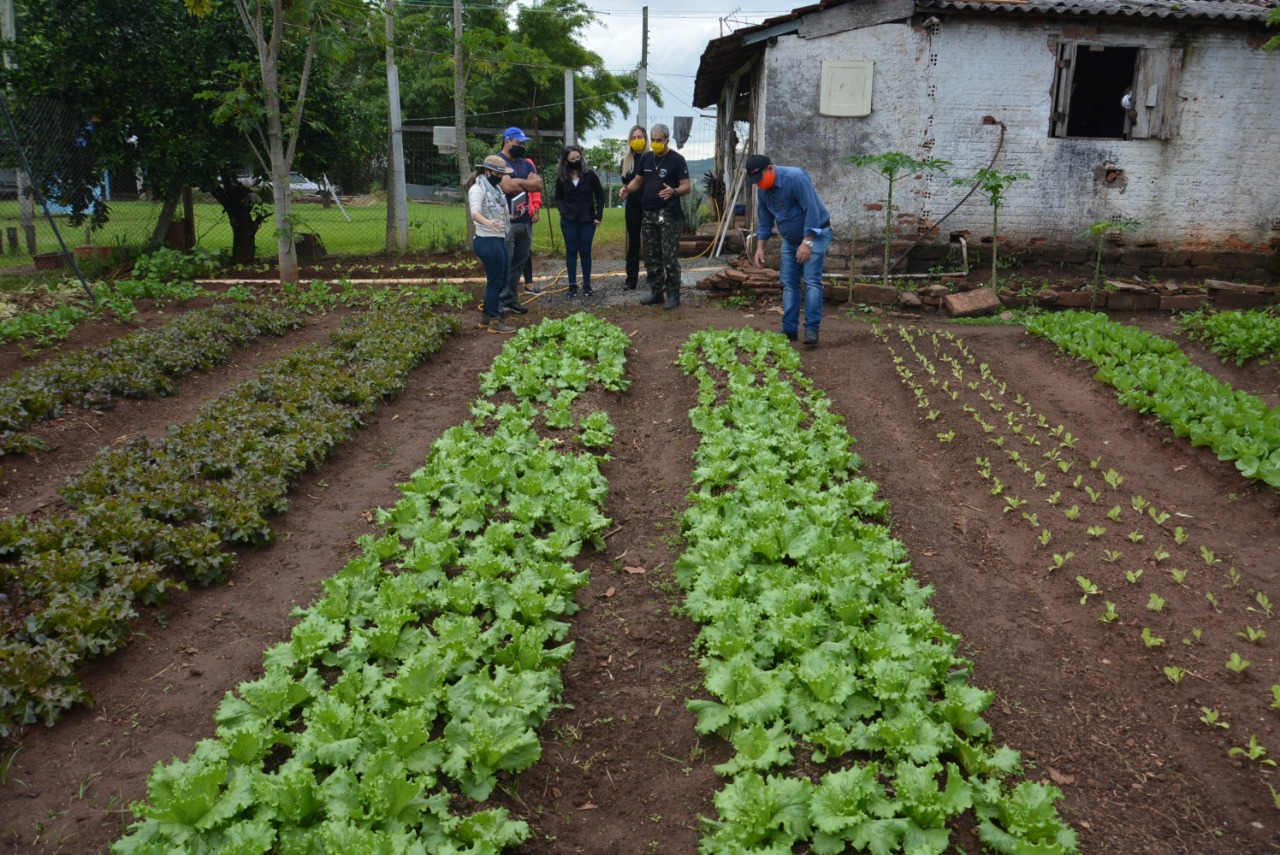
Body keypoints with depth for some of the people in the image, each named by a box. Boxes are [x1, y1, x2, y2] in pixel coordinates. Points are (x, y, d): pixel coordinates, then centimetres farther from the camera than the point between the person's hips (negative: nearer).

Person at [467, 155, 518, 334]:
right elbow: (475, 212, -33)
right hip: (487, 241, -10)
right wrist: (487, 223, -51)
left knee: (501, 280, 15)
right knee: (496, 281, -4)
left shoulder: (495, 187, 13)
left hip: (499, 239, 10)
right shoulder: (477, 189, -15)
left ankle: (486, 315, 25)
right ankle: (494, 321, 5)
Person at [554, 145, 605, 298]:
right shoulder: (561, 178, 0)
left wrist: (599, 215, -3)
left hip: (587, 220, -1)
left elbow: (600, 195, 3)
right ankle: (572, 284, 10)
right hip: (568, 221, 1)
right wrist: (563, 212, -8)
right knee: (571, 252, 4)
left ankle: (587, 284, 12)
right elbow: (558, 198, 9)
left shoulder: (590, 174, -3)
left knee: (585, 252, 4)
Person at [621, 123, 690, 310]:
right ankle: (656, 292, 18)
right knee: (651, 257, 9)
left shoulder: (677, 159, -5)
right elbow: (638, 180, 22)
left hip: (669, 215, -6)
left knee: (670, 257, -7)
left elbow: (686, 186, -9)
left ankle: (673, 295, -1)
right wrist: (628, 188, -1)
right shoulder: (646, 158, 12)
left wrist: (674, 192, -30)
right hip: (649, 214, 6)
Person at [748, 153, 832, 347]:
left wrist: (807, 242, -31)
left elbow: (812, 210, -28)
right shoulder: (762, 190, -1)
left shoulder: (796, 178, -25)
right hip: (790, 239, 7)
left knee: (812, 281, -16)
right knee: (789, 283, 3)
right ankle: (789, 329, 6)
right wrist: (760, 248, 4)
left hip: (814, 233, -7)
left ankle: (812, 329, -16)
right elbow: (765, 221, 9)